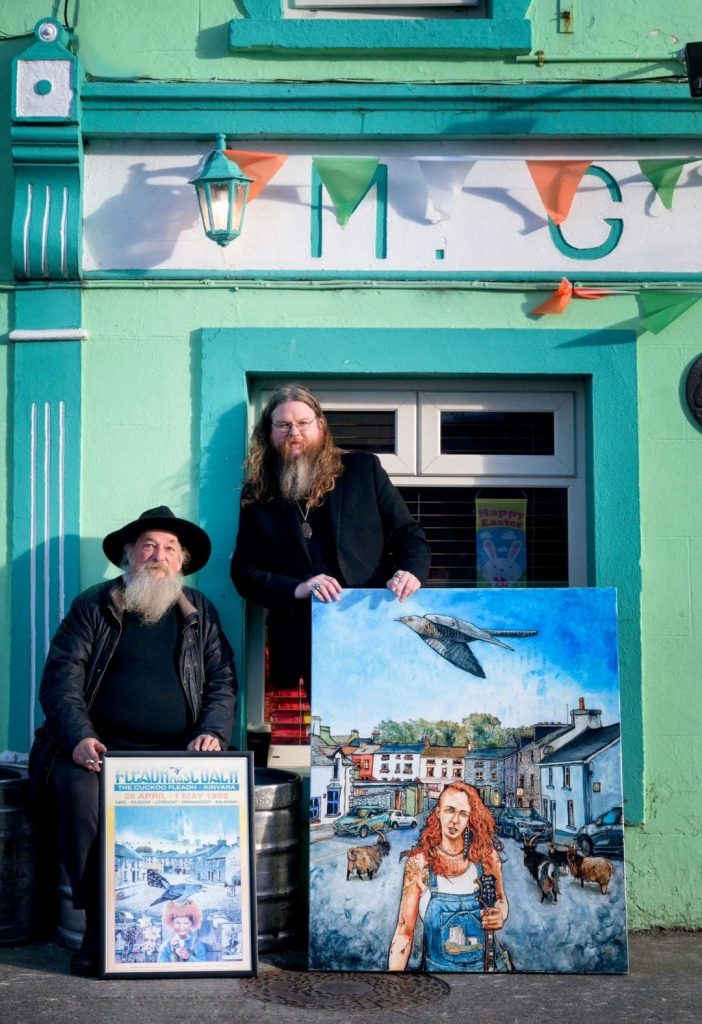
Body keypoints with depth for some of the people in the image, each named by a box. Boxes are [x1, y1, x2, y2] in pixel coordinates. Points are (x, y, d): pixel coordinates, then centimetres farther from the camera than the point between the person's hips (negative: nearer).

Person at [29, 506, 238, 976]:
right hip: (102, 751, -1)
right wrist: (79, 738, -16)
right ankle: (98, 924, -21)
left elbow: (223, 681, 12)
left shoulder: (200, 612, 15)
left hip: (178, 755, 1)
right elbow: (61, 678, 1)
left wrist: (213, 732, -8)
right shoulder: (93, 607, 9)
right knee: (81, 788, -33)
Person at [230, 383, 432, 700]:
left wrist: (410, 572, -13)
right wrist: (296, 589, -11)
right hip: (305, 647, 1)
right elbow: (243, 570, 6)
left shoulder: (363, 469, 9)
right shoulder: (258, 496, 10)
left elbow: (409, 534, 9)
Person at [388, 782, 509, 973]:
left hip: (484, 965, 1)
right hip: (438, 967, -1)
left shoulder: (487, 858, -8)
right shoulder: (419, 863, -13)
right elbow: (404, 931, -12)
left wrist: (499, 916, -14)